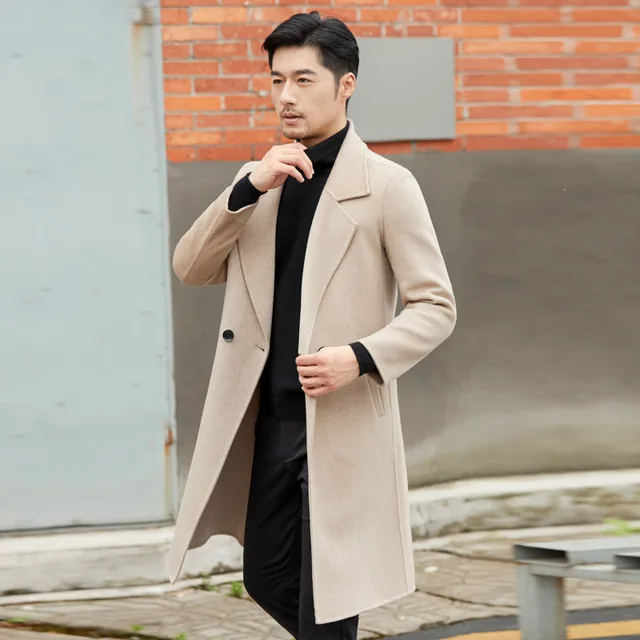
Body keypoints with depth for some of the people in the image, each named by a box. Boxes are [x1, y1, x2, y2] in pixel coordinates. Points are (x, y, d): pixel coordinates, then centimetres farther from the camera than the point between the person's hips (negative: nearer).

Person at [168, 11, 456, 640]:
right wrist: (248, 189, -9)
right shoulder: (263, 180, 12)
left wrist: (361, 357, -23)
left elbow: (436, 307, -6)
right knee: (265, 577, 15)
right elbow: (190, 268, 4)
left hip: (343, 424, -6)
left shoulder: (386, 186, -6)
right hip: (267, 420, 6)